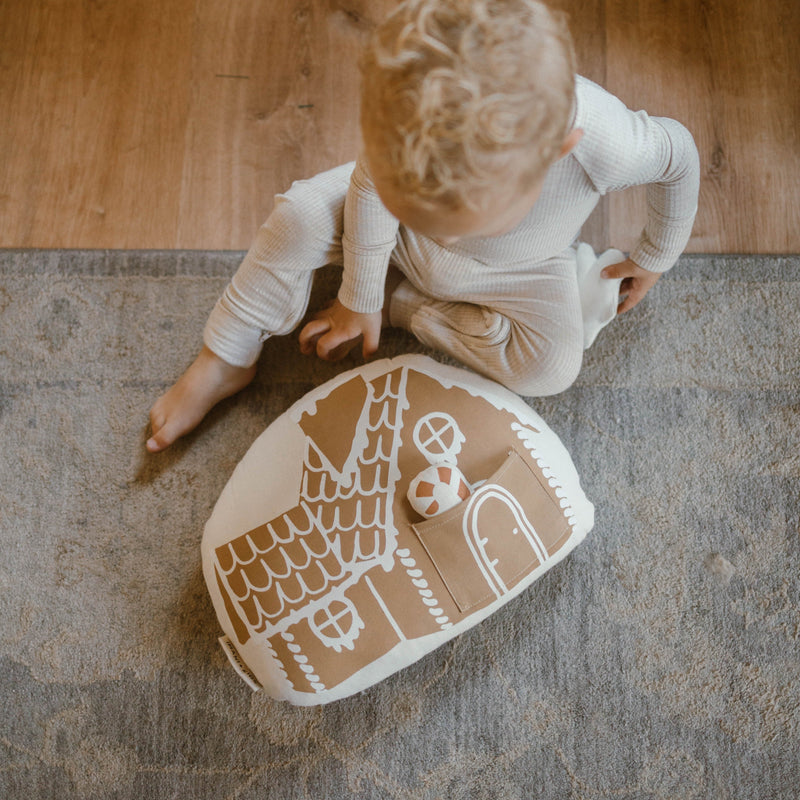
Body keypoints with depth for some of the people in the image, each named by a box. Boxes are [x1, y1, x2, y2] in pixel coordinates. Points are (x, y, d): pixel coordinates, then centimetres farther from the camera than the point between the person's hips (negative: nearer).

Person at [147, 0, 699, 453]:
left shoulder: (610, 147, -44)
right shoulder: (404, 119, -40)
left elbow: (680, 155, -20)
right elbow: (367, 188, -18)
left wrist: (653, 257, -3)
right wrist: (358, 300, -5)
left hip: (519, 268, 0)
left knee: (552, 368, -25)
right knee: (300, 217, -21)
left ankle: (402, 304, -4)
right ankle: (225, 363, 0)